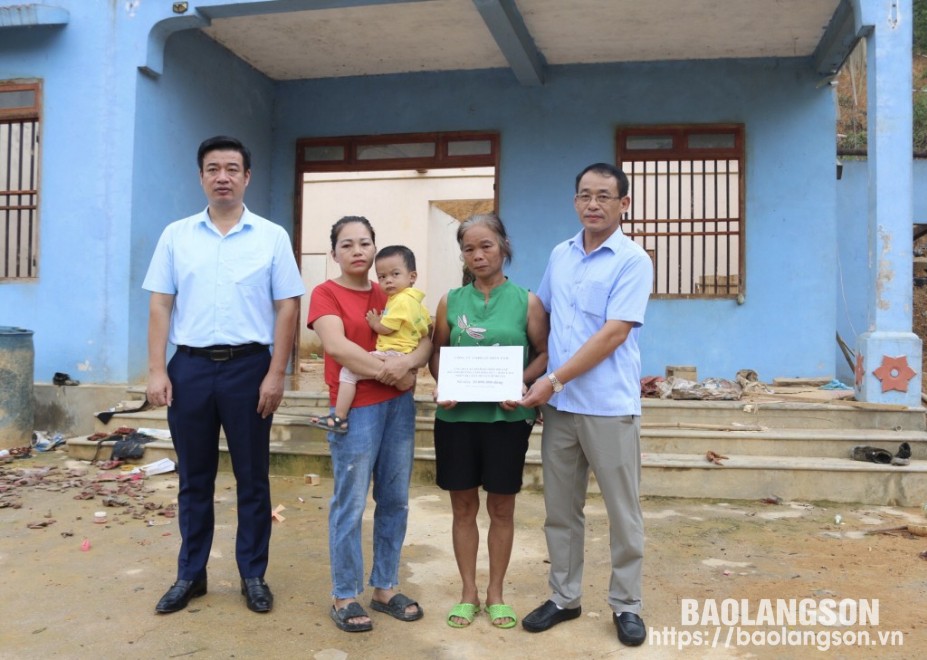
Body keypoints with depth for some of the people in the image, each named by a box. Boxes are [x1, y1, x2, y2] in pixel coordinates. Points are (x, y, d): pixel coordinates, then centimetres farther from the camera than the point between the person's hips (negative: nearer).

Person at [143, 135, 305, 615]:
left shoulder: (271, 237, 1)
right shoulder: (176, 235, 7)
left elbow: (287, 308, -1)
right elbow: (160, 306, 5)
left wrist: (276, 374, -8)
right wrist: (156, 370, -3)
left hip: (248, 366, -1)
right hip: (190, 365, 2)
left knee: (252, 478, 7)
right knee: (194, 478, 11)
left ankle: (253, 575, 20)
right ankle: (190, 574, 24)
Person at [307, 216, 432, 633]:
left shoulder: (389, 296, 13)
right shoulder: (325, 294, -1)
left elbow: (426, 337, 4)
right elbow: (337, 346, -17)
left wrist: (409, 363, -17)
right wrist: (386, 370, -13)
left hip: (399, 404, 6)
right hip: (356, 408, -5)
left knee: (395, 501, 10)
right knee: (350, 505, -1)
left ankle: (386, 588, 23)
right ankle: (344, 597, 12)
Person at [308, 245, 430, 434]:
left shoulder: (401, 300, -15)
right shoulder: (415, 300, 15)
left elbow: (384, 328, -14)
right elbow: (428, 329, 24)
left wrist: (374, 322, 3)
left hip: (393, 355, -11)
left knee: (349, 370, -14)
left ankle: (339, 419, -15)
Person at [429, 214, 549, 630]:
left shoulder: (526, 301, 0)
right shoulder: (451, 301, 5)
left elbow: (544, 354, 2)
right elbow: (437, 353, 11)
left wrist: (521, 383, -16)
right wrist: (441, 385, -9)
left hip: (506, 417, -1)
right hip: (456, 416, 2)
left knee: (501, 508, 9)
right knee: (463, 506, 9)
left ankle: (496, 594, 25)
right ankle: (468, 592, 24)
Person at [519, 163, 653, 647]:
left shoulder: (633, 260, -9)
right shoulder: (559, 255, 10)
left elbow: (612, 334, -16)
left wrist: (554, 379, -17)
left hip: (609, 406, -5)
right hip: (558, 405, 5)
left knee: (623, 512, 7)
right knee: (560, 509, 13)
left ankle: (626, 605, 22)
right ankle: (564, 597, 28)